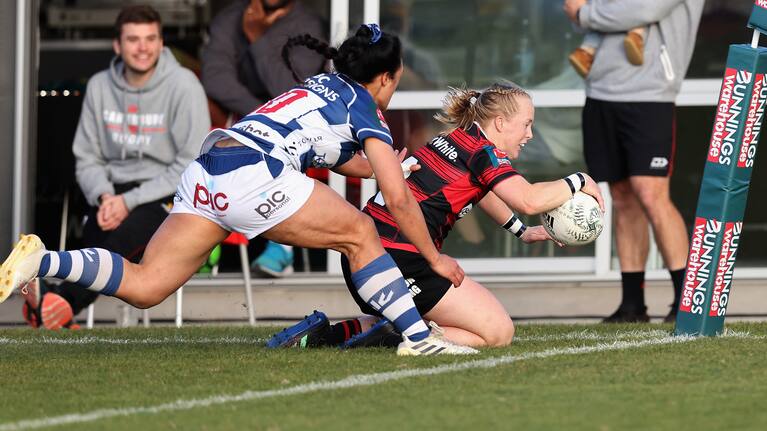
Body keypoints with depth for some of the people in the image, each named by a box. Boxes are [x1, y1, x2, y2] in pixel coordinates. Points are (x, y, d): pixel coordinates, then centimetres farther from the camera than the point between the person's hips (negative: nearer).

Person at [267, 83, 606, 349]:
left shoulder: (455, 141, 19)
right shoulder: (482, 151, -8)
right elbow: (529, 200, -24)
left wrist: (521, 231, 40)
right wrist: (578, 183, -8)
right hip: (400, 260, -9)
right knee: (498, 332, -4)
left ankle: (325, 333, 12)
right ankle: (392, 339, -16)